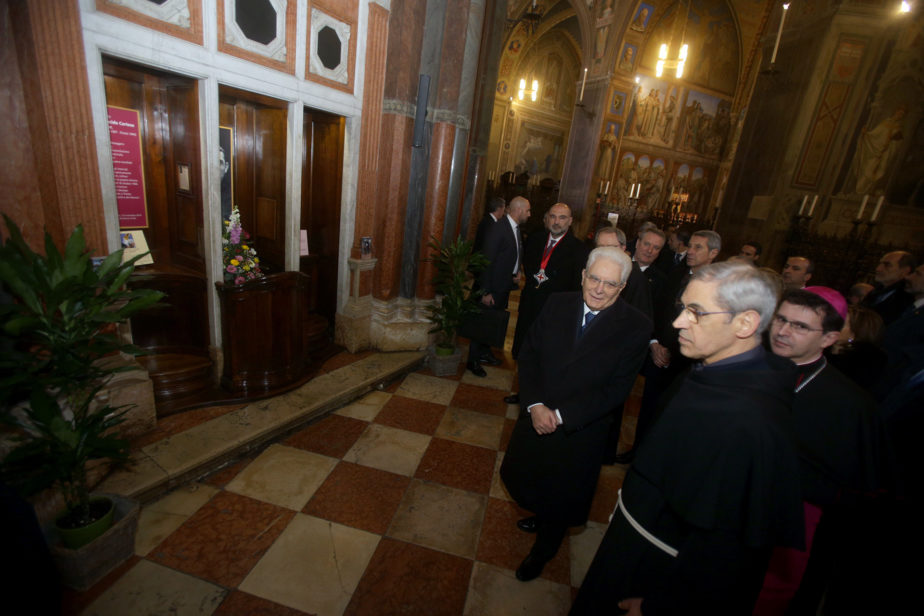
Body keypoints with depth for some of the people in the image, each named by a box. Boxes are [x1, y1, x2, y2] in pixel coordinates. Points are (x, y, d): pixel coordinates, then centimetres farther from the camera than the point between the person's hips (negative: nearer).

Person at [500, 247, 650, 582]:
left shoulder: (636, 327, -17)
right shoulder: (557, 304, -7)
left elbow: (617, 389, -17)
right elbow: (528, 355, -6)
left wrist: (561, 415, -20)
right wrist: (535, 405, -18)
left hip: (581, 431, -3)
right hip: (536, 415, 4)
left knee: (561, 495, 18)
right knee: (520, 476, 23)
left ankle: (542, 551, 50)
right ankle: (540, 516, 59)